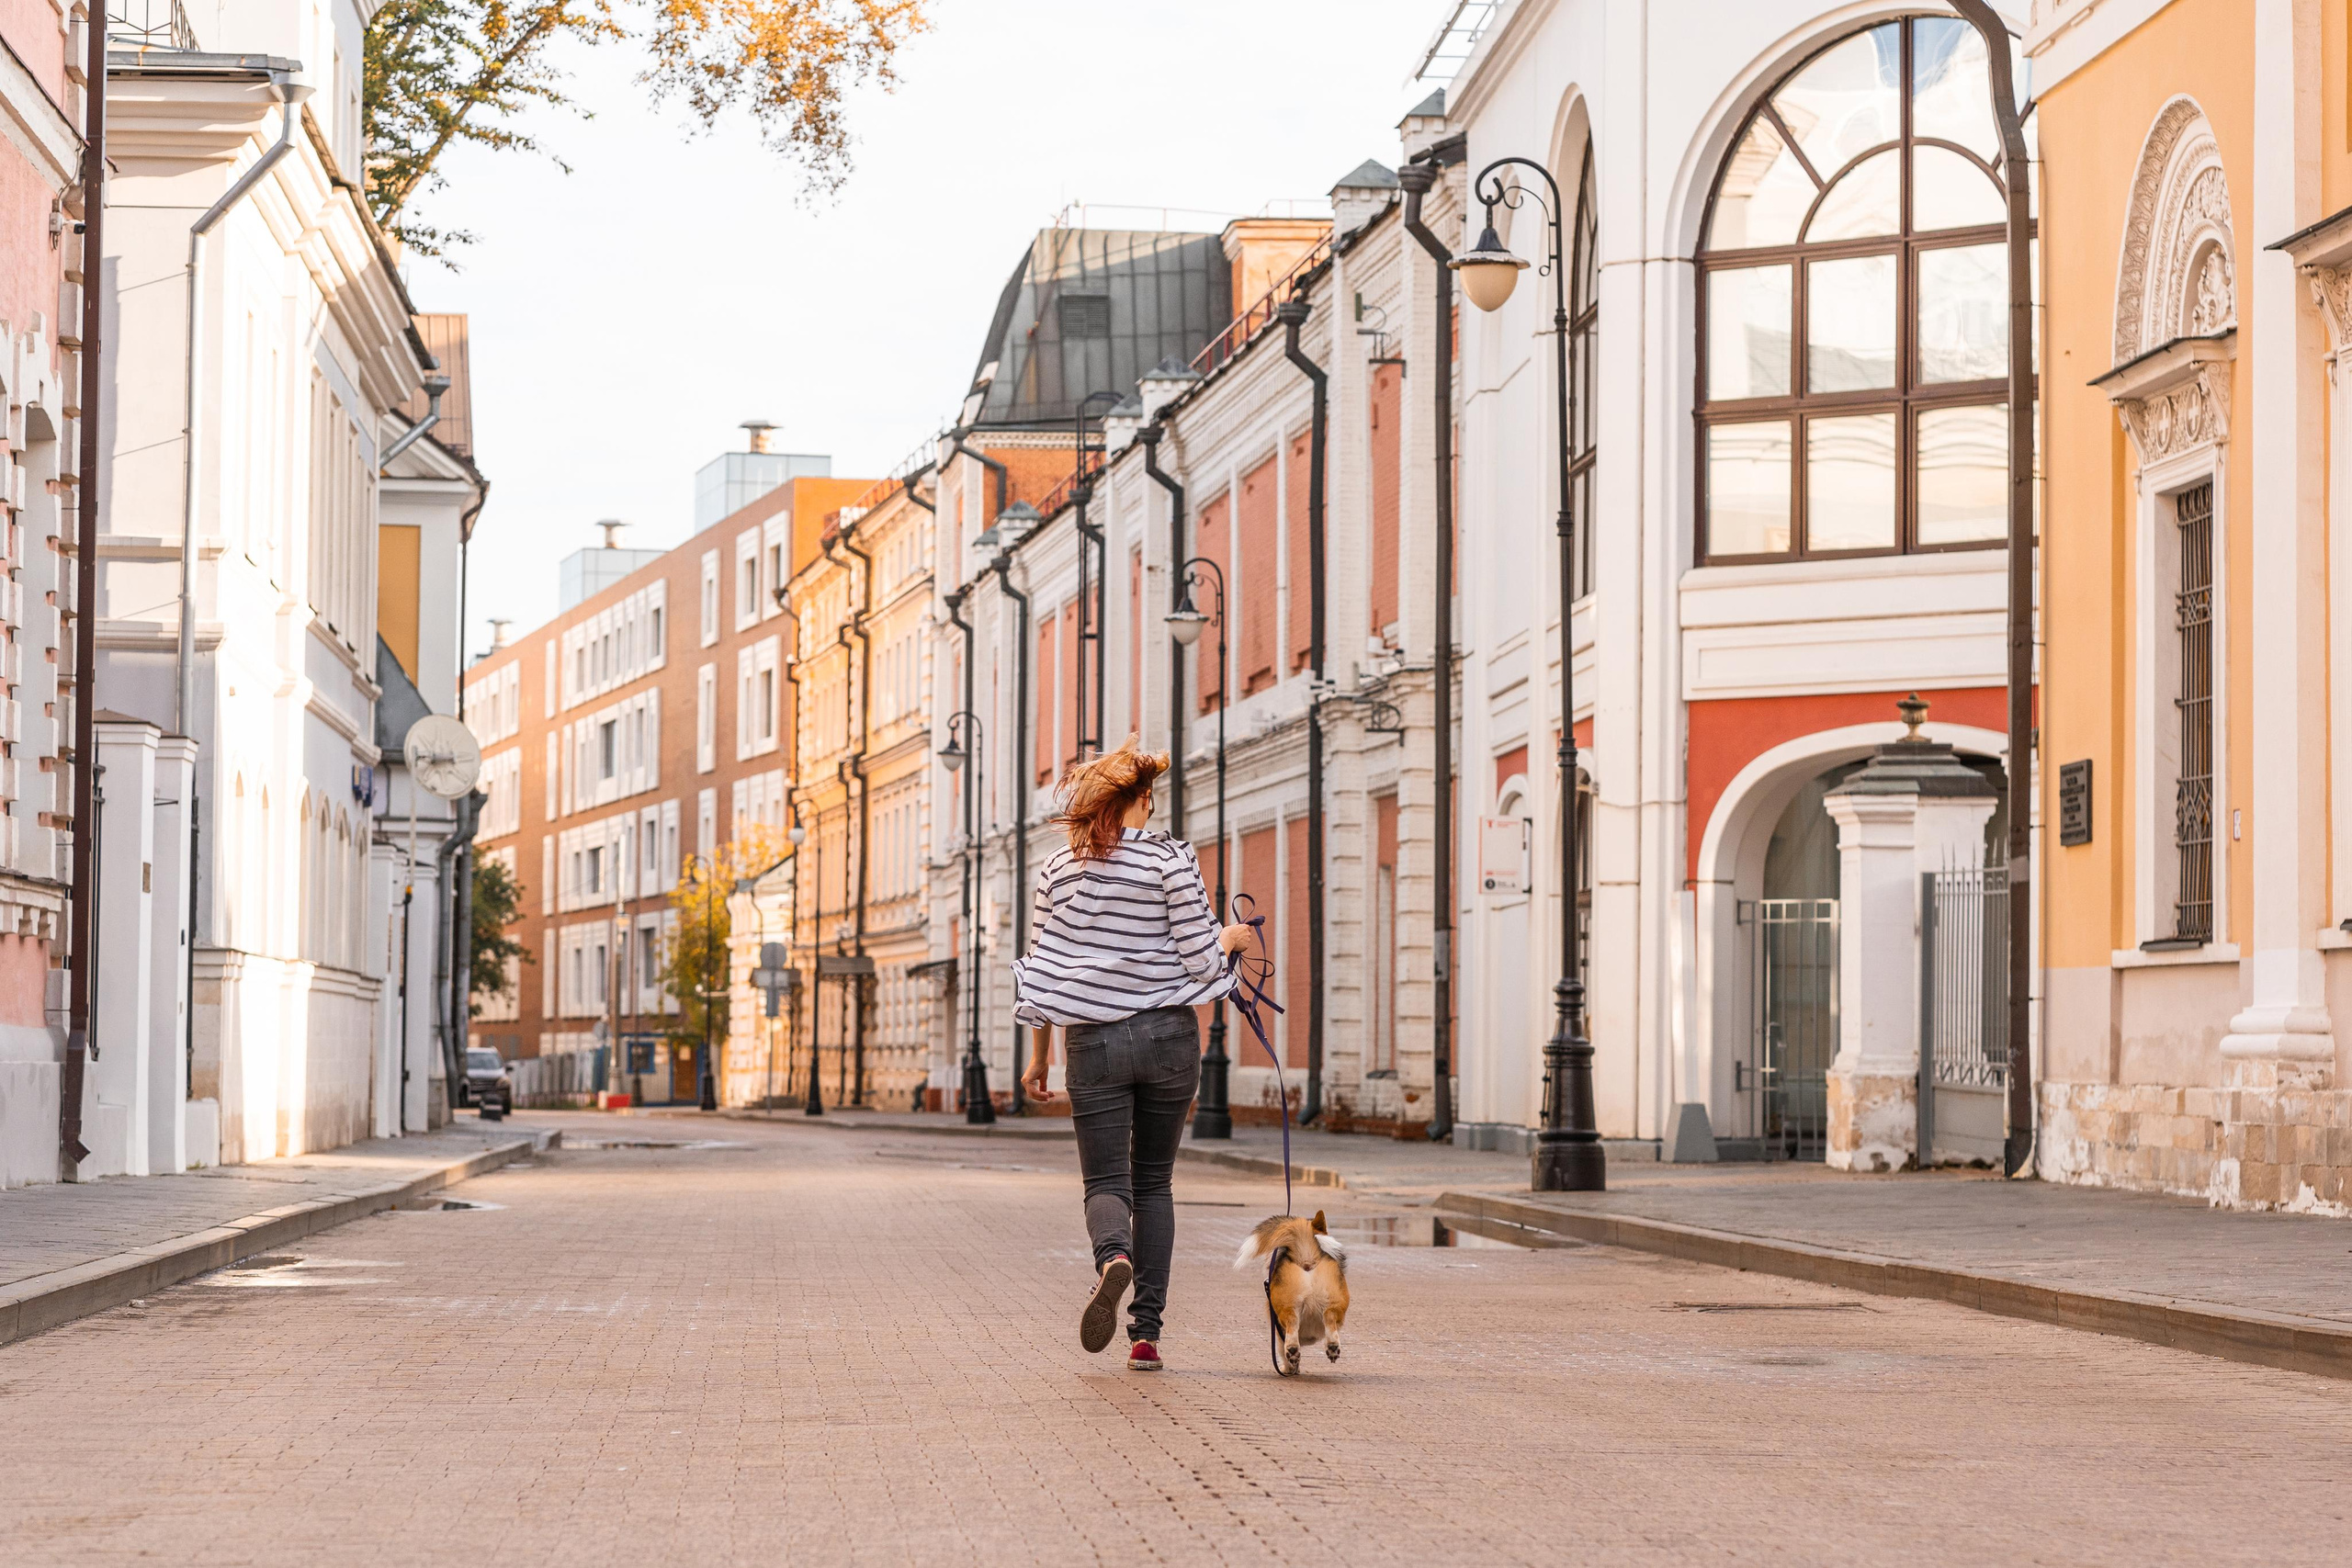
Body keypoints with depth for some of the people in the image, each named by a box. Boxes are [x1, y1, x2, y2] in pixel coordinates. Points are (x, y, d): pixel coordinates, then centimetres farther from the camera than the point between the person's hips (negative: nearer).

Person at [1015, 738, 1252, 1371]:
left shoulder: (1060, 868, 3)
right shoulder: (1171, 859, -5)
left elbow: (1042, 964, 6)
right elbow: (1199, 958, -8)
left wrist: (1038, 1057, 14)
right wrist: (1229, 939, 16)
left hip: (1094, 1038, 0)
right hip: (1169, 1035, 0)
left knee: (1106, 1181, 1)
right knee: (1154, 1182, 12)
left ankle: (1113, 1259, -35)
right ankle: (1146, 1333, 8)